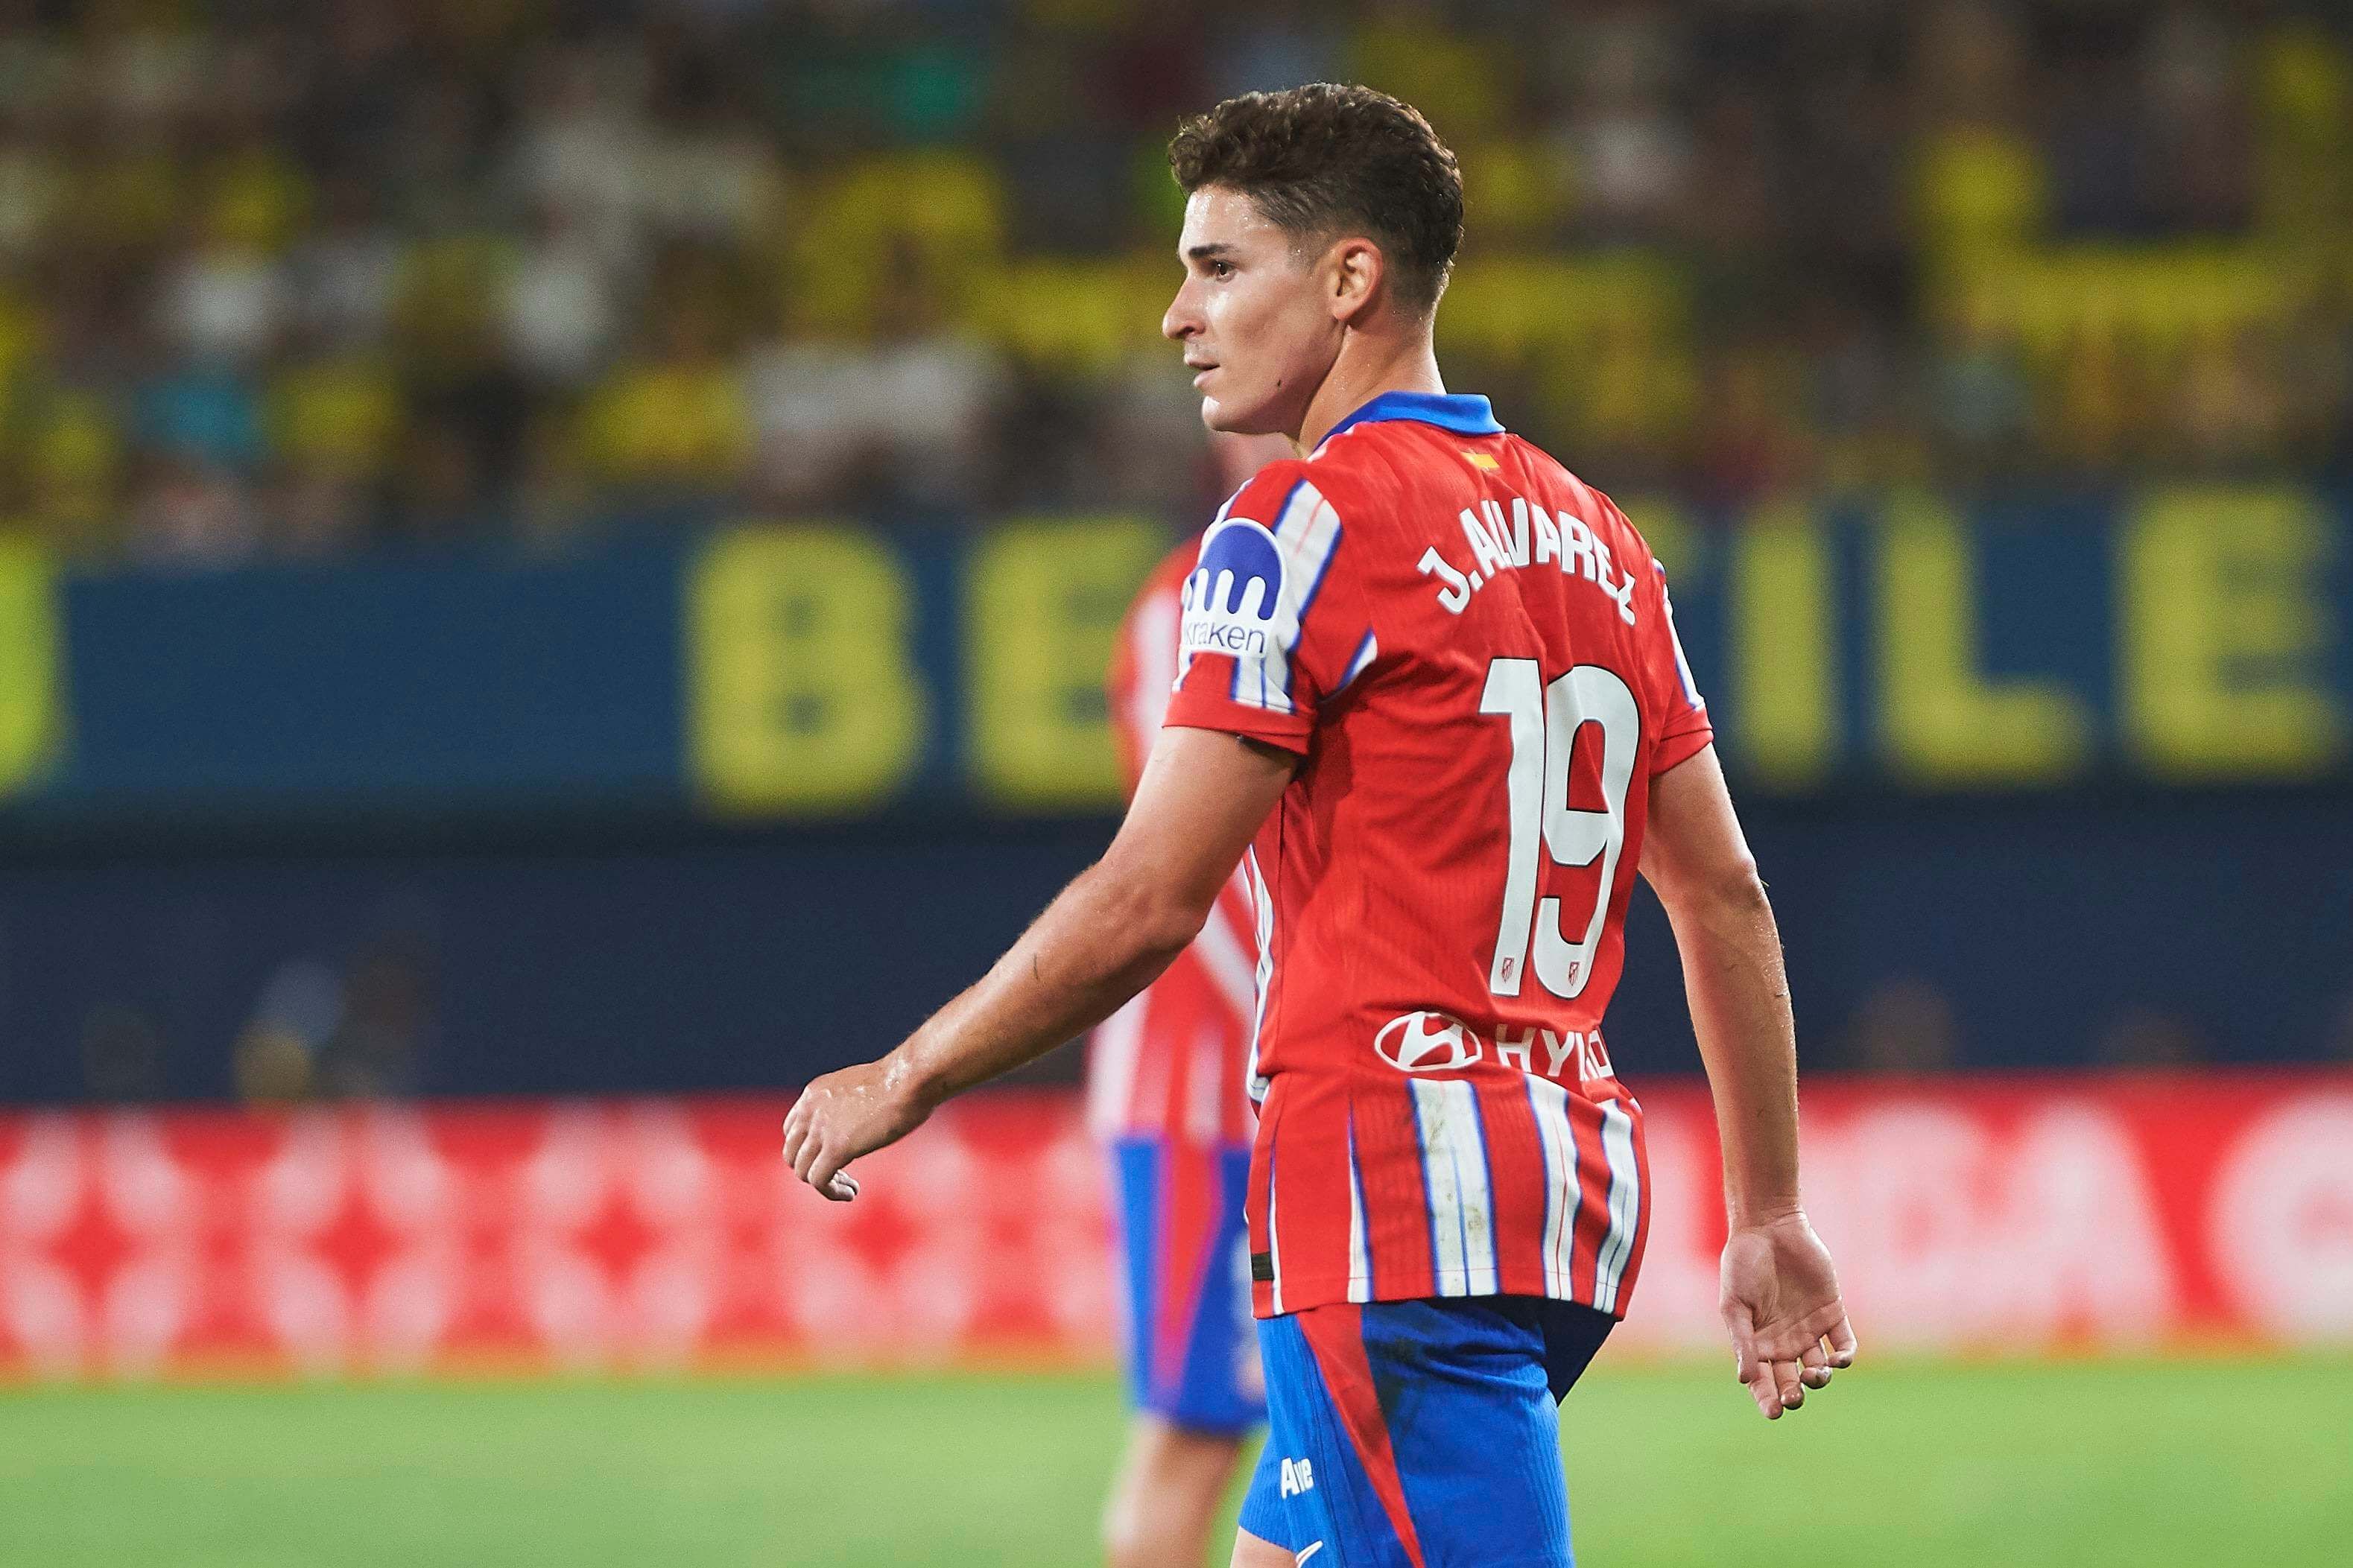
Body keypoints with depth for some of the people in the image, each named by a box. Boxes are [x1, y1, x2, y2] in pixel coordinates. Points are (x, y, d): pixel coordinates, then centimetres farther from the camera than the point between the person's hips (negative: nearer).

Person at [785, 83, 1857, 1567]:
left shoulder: (1312, 520, -9)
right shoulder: (1596, 539, 16)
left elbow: (1146, 904, -12)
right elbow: (1724, 894, 18)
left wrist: (903, 1081, 0)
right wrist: (1772, 1219, 22)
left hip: (1396, 1193, -9)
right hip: (1576, 1179, 9)